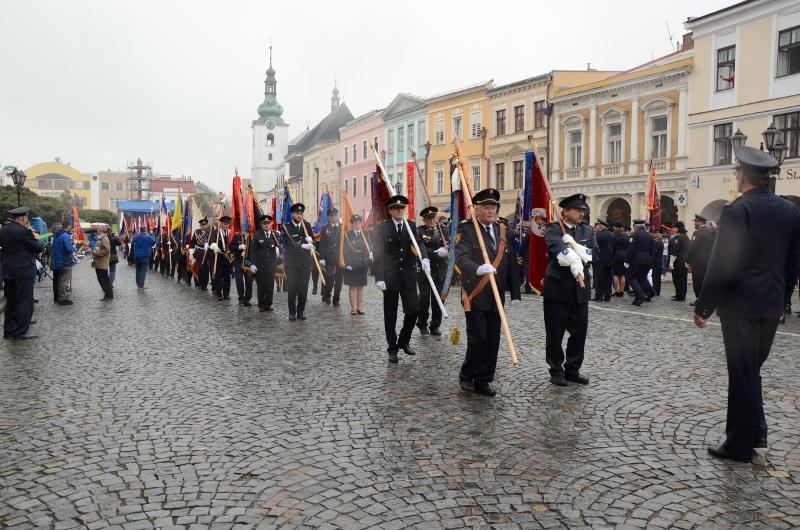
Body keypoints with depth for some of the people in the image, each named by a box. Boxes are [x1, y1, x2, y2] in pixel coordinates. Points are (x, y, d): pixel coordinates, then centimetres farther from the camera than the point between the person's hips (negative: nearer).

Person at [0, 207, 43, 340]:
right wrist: (34, 235, 3)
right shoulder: (24, 231, -16)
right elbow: (39, 248, -11)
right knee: (24, 302, -2)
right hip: (23, 272, -8)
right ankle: (20, 332, -2)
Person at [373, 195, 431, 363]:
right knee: (390, 315, 5)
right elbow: (378, 253, -7)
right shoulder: (382, 227, -2)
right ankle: (392, 348, 18)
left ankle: (404, 341, 22)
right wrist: (379, 277, -15)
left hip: (408, 275, 3)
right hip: (390, 276, -3)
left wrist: (424, 257, -30)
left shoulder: (411, 227, 8)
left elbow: (419, 243, -7)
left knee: (414, 309, -2)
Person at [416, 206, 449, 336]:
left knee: (438, 299, 7)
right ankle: (422, 324, 16)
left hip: (440, 271, 4)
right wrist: (436, 253, -24)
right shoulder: (419, 232, -3)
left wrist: (446, 248, -20)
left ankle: (435, 325, 17)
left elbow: (448, 245, 3)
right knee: (424, 298, 1)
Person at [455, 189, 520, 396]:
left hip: (496, 297, 5)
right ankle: (466, 375, 15)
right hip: (475, 295, -5)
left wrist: (515, 293, 8)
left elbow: (512, 264, 11)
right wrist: (478, 269, -39)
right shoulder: (466, 230, -5)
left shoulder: (504, 233, 10)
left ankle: (483, 381, 20)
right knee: (477, 338, -8)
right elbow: (461, 258, -20)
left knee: (492, 341, 7)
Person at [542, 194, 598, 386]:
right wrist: (574, 262, -40)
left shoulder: (588, 231, 13)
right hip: (557, 287, -5)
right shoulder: (553, 228, -3)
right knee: (555, 332, 4)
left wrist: (574, 245, -16)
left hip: (580, 289, 5)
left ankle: (573, 369, 23)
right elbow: (558, 247, -24)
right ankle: (556, 370, 17)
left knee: (580, 331, 9)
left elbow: (594, 254, -1)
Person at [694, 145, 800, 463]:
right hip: (771, 305, 6)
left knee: (743, 374, 2)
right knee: (752, 369, 21)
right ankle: (755, 431, 27)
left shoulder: (737, 211, -15)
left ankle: (740, 445, 12)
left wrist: (703, 306, -12)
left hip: (739, 305, -6)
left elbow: (721, 265, -18)